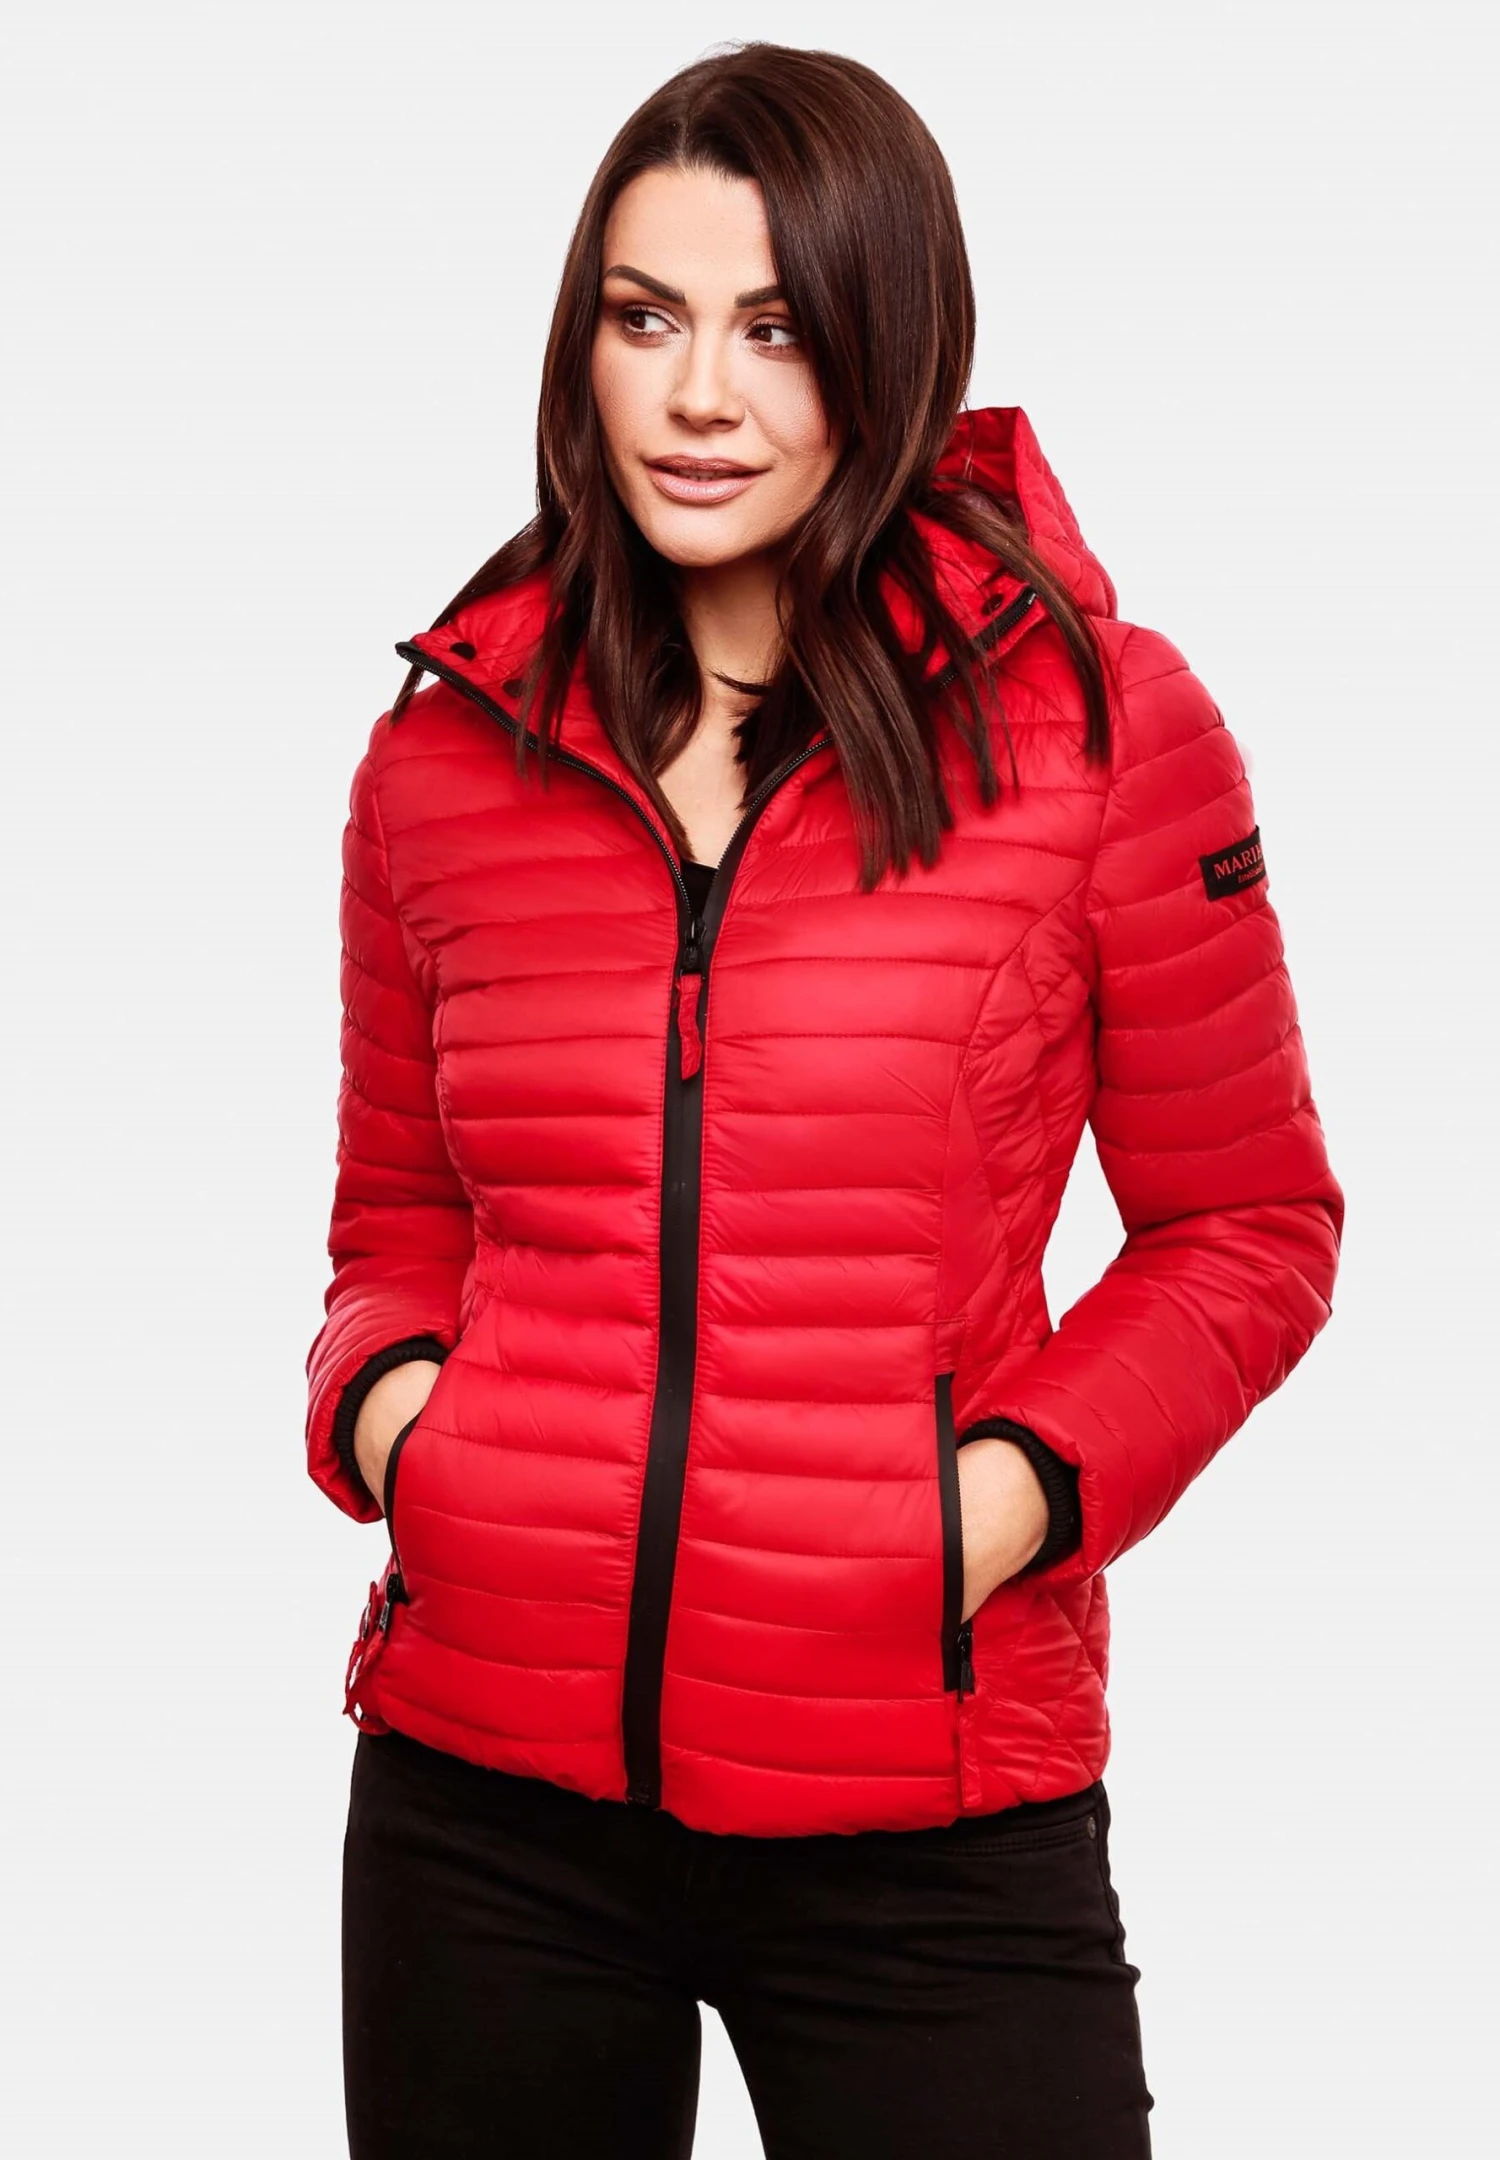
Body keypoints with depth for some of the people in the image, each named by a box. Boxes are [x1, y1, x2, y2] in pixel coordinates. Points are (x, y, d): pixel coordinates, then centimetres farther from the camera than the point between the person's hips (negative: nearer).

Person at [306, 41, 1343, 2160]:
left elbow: (1246, 1230, 3)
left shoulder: (1097, 718, -4)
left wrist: (1020, 1487, -11)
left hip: (925, 1814, -2)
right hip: (484, 1789, 3)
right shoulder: (444, 752, 5)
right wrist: (384, 1399, -3)